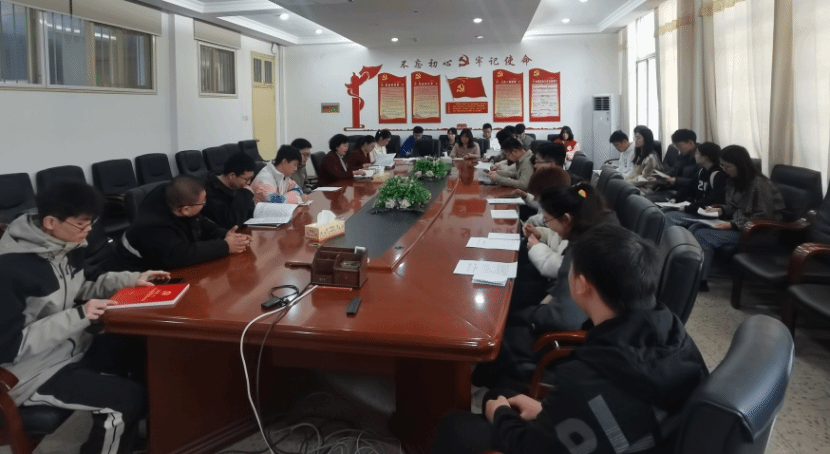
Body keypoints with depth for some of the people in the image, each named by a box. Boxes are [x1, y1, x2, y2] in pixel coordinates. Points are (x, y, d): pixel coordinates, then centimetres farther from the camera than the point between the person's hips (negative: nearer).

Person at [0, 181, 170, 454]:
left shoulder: (66, 246, -3)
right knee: (128, 398, -20)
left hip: (73, 346, 8)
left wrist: (131, 280, 0)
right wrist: (78, 316, -29)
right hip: (34, 371, -8)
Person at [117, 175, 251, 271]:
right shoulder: (153, 227, -34)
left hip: (170, 269, 8)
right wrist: (225, 246, -37)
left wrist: (225, 235, -18)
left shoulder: (171, 199, -10)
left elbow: (203, 225, 2)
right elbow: (181, 256, -44)